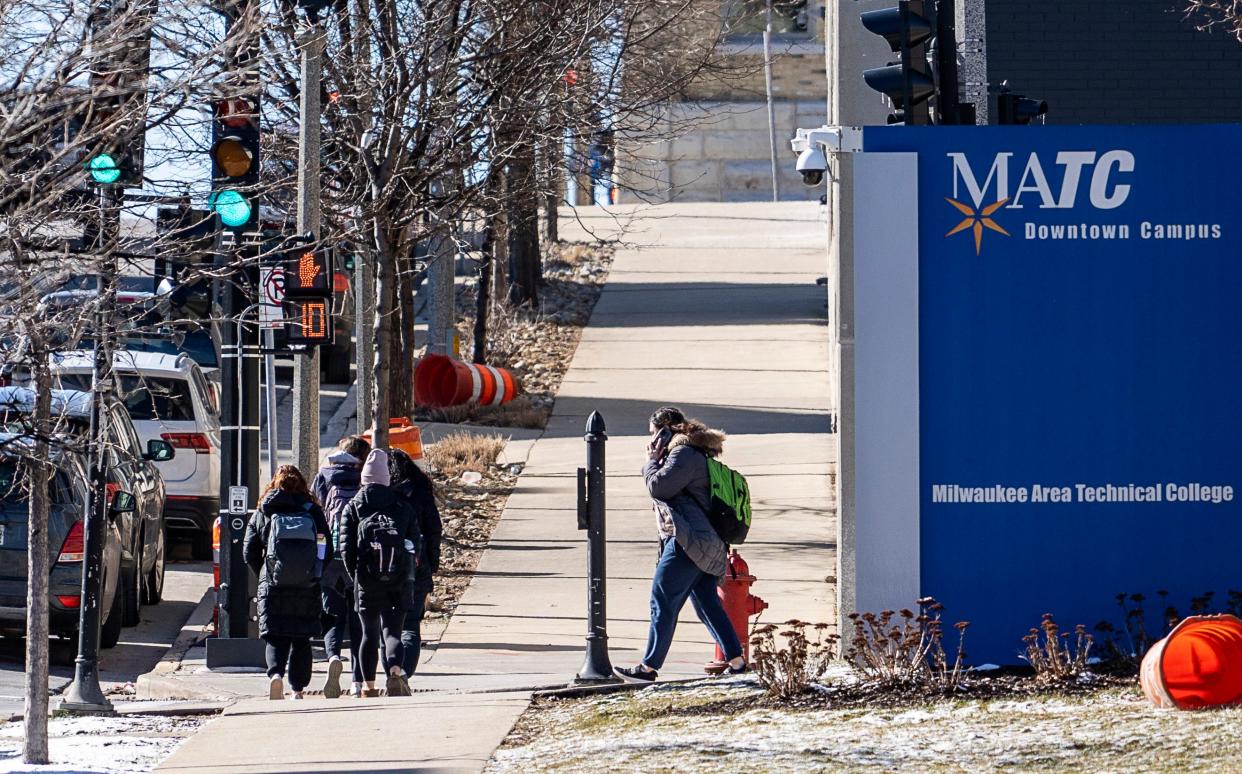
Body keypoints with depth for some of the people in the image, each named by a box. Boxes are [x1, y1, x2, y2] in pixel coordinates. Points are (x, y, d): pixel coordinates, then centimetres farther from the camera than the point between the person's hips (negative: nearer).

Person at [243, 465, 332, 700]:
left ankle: (275, 673, -24)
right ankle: (297, 688, 10)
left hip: (273, 585, -1)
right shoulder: (313, 511, 1)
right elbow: (326, 551, 1)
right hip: (307, 588, 1)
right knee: (301, 639, 11)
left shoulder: (262, 513, 3)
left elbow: (249, 552, 3)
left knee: (276, 637, 2)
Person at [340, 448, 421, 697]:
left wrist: (355, 575, 10)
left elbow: (346, 546, -1)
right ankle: (395, 671, -26)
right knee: (392, 630, 1)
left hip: (367, 581, 0)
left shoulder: (353, 507, 3)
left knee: (369, 633, 12)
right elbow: (415, 543, 7)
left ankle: (369, 686, 12)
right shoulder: (403, 506, 7)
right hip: (399, 582, 0)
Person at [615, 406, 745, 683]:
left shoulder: (683, 454, -11)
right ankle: (736, 661, 8)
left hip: (687, 543, -11)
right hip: (706, 544, 11)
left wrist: (652, 461, -2)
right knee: (707, 603, 11)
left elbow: (658, 487, -16)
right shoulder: (696, 453, 23)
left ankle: (649, 667, -4)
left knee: (663, 602, -6)